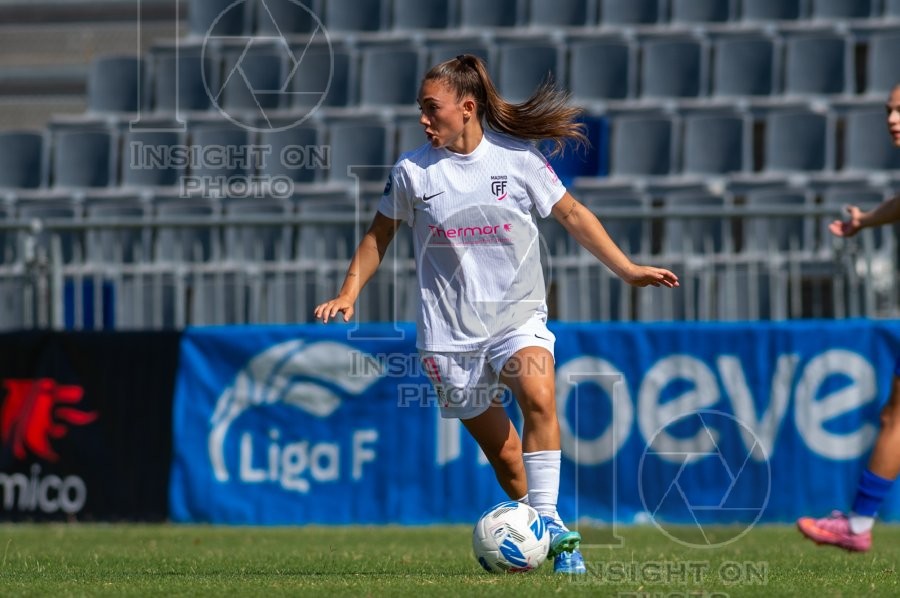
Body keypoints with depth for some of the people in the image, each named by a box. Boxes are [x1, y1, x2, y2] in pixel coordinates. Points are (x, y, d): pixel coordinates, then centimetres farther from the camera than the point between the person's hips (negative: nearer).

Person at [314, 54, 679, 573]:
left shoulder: (517, 157, -1)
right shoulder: (412, 171, 0)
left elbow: (572, 214, 7)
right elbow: (380, 234, 15)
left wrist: (627, 269, 3)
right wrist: (348, 294, 6)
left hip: (518, 314, -1)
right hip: (450, 330, 1)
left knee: (539, 396, -29)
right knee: (503, 452, 0)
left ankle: (548, 522, -26)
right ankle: (536, 528, 19)